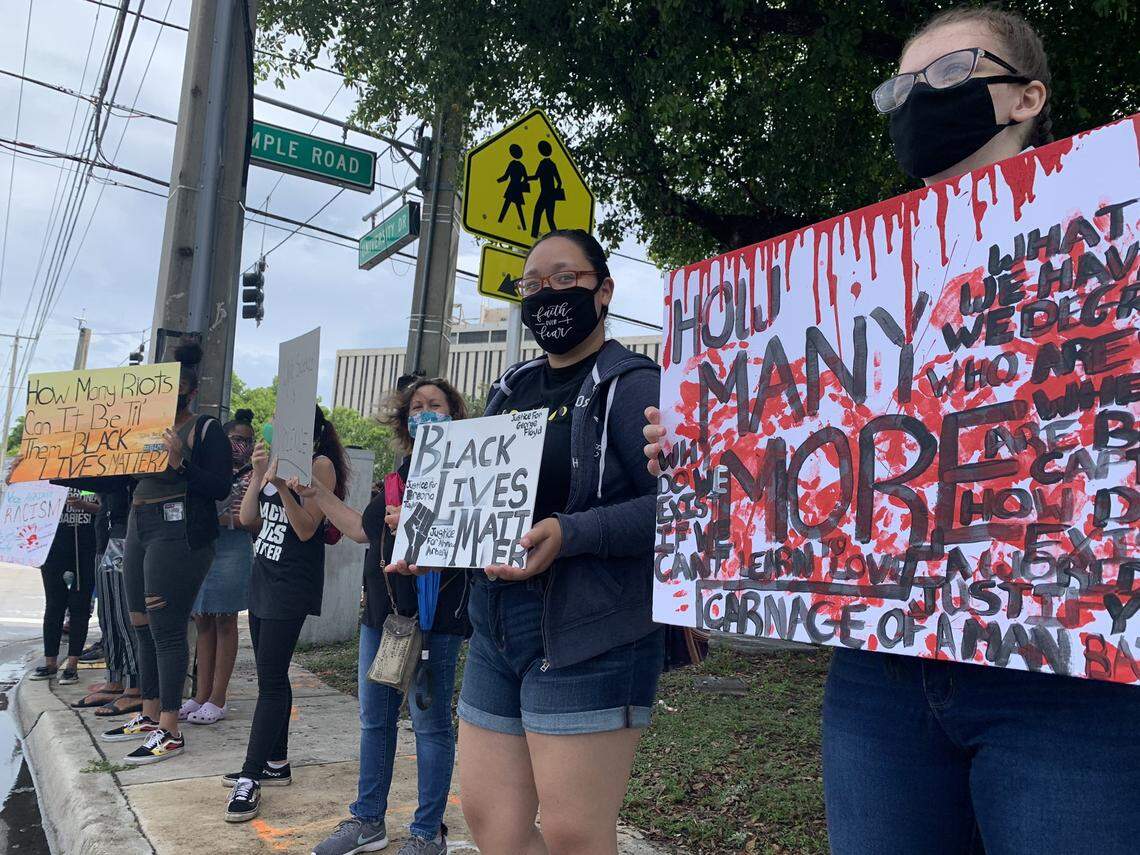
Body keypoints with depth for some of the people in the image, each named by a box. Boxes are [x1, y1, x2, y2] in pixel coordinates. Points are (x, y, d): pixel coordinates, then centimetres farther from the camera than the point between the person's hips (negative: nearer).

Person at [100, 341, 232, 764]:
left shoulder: (205, 428, -5)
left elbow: (220, 488, -14)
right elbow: (129, 477, 18)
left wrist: (180, 461, -23)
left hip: (179, 533, -8)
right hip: (139, 528, 8)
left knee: (166, 631, -7)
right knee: (143, 627, 13)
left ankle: (170, 732, 0)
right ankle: (150, 716, 26)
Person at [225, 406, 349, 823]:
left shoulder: (320, 464, -8)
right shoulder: (277, 462, 13)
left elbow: (307, 529, -14)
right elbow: (248, 519, 7)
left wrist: (281, 483, -24)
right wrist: (259, 473, -3)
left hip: (292, 585, -8)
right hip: (264, 577, 8)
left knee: (271, 679, -8)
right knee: (271, 675, 13)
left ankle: (250, 780, -5)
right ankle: (276, 762, 24)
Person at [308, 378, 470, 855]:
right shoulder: (399, 476, 17)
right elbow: (363, 530, 21)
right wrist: (317, 493, 21)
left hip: (433, 617, -8)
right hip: (381, 614, 8)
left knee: (430, 723, 3)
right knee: (374, 720, 16)